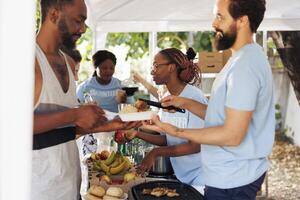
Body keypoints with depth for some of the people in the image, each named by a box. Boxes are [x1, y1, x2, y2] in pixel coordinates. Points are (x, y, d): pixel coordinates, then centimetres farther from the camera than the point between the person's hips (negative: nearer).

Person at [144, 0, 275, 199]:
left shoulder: (245, 64, -22)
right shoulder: (247, 57, 11)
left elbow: (232, 135, -25)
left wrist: (175, 131, -22)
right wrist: (186, 103, 4)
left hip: (231, 182, -9)